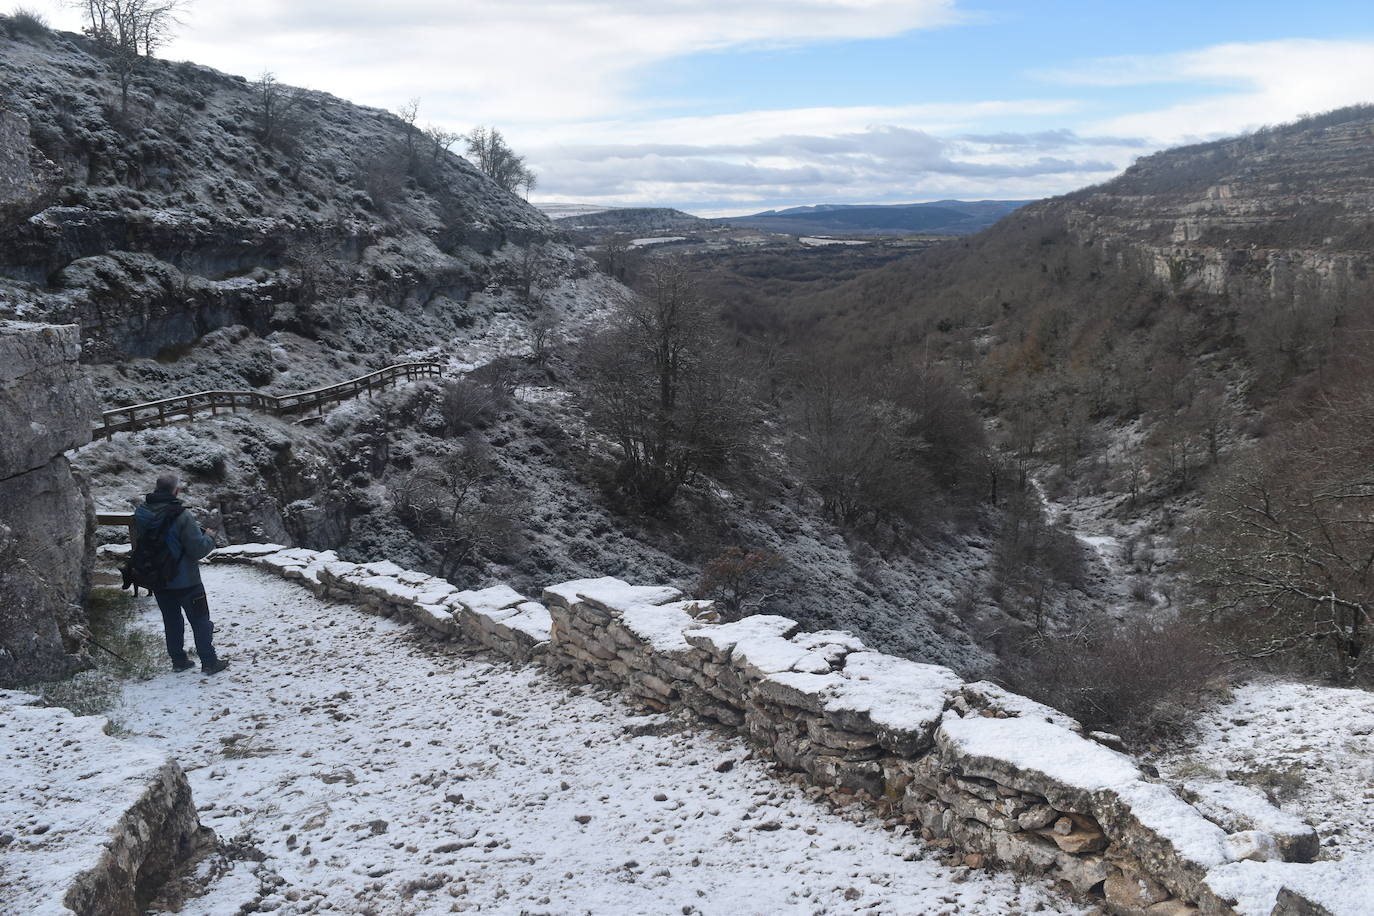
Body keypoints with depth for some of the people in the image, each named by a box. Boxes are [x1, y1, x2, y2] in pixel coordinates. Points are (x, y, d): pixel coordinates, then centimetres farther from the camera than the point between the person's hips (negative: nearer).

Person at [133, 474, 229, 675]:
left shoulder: (141, 514, -4)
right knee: (200, 621, 7)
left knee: (171, 621, 18)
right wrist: (209, 537, -3)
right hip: (185, 581, -5)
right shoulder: (180, 516, -23)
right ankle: (209, 662, 10)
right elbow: (198, 549, -22)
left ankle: (178, 660, 24)